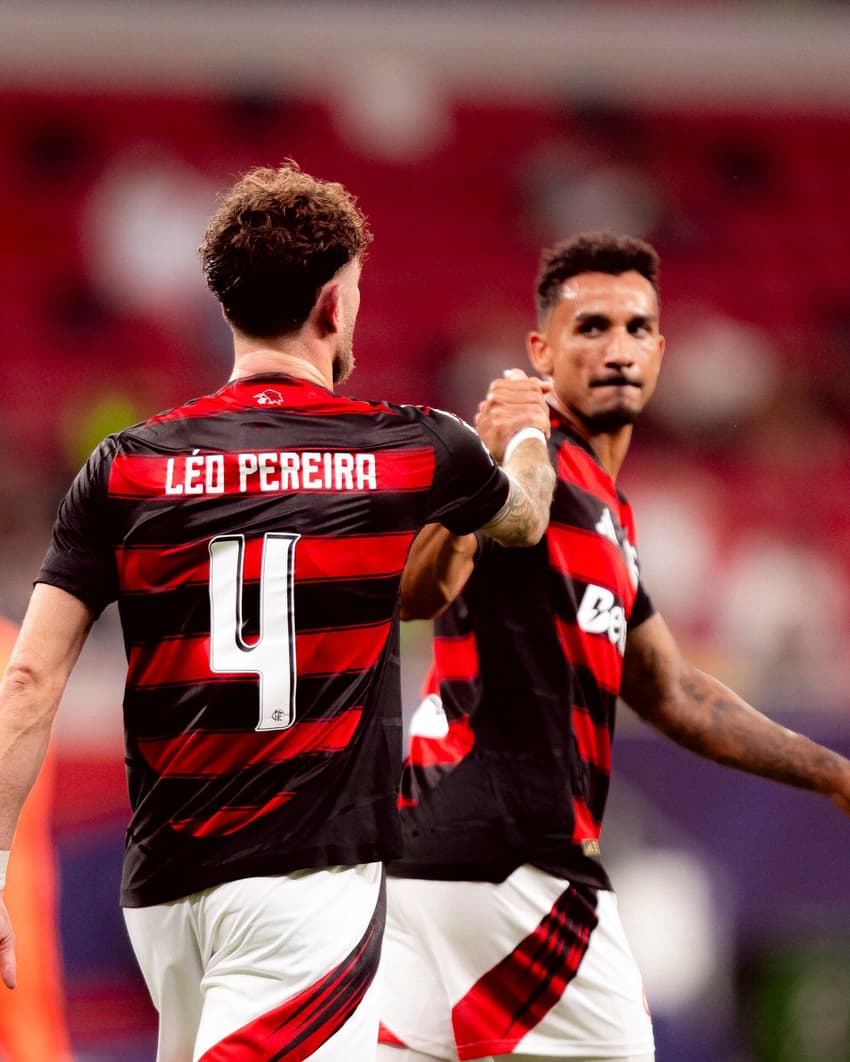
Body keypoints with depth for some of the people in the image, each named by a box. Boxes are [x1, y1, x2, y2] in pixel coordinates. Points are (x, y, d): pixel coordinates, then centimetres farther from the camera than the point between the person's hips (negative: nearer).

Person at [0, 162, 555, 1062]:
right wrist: (529, 430, 49)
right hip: (307, 875, -4)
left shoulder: (127, 469, 4)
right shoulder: (413, 449, 2)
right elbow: (526, 517, 26)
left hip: (160, 885, 4)